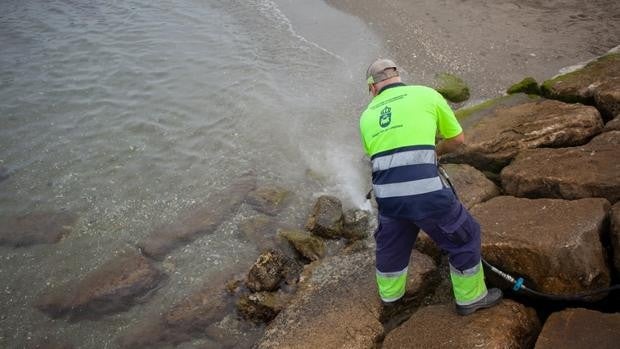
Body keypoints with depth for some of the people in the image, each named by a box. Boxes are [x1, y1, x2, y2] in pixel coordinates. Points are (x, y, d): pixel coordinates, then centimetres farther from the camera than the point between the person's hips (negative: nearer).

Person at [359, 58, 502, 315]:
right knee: (464, 236, 21)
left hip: (387, 195, 4)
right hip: (426, 192, -4)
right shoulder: (426, 94, 8)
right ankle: (470, 297, 37)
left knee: (390, 242, 32)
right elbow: (458, 139, 15)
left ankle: (390, 292, 52)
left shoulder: (367, 115, 17)